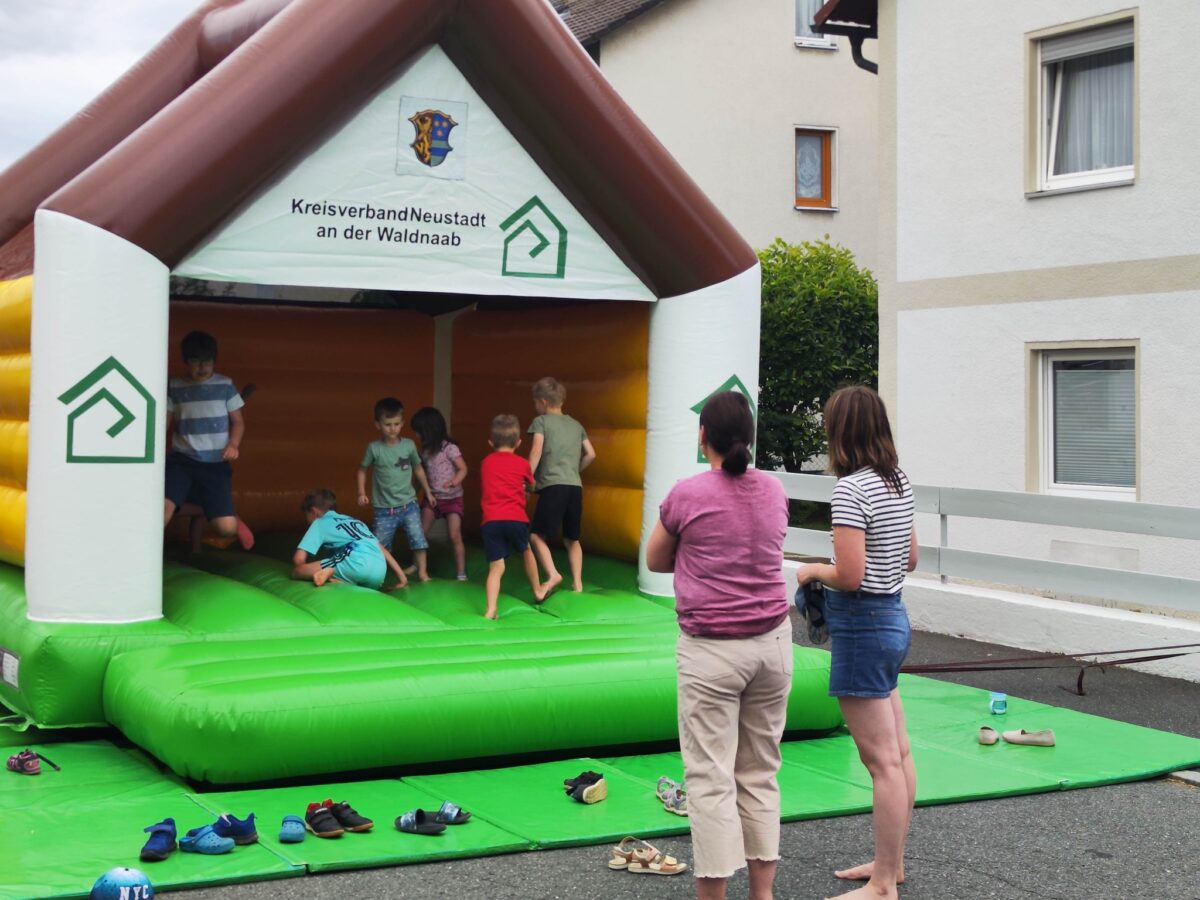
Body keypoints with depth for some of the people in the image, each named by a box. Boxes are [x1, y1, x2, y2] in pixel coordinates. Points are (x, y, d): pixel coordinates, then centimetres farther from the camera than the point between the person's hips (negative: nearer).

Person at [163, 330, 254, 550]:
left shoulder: (225, 385, 6)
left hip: (216, 464, 0)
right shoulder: (174, 387, 7)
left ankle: (235, 522, 30)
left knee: (226, 528, -9)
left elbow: (238, 421, 11)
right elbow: (165, 422, 9)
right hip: (181, 460, 0)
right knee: (163, 507, -29)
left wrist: (233, 444, -8)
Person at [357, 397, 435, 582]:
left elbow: (418, 469, 12)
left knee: (418, 538, -5)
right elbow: (362, 469, 7)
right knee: (379, 546, 4)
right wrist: (362, 493, -2)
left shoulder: (409, 445, -2)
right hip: (384, 509, -1)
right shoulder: (374, 448, -7)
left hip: (408, 504, 1)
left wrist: (428, 492, 16)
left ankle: (422, 572, 6)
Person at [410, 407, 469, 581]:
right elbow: (422, 473, 10)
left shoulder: (449, 448, -15)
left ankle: (461, 574, -5)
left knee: (455, 536, -10)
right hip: (432, 497, 6)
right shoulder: (425, 450, 3)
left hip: (452, 498, -6)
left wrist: (454, 482, -34)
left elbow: (463, 469, -15)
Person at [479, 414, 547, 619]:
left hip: (490, 520, 1)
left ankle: (491, 609, -15)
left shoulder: (485, 463, 15)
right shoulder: (522, 464, 10)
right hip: (516, 518, -1)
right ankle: (537, 590, 42)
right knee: (526, 552, 26)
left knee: (496, 567, 0)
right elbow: (531, 486, 25)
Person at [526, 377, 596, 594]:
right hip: (575, 487, 6)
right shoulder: (576, 425, 20)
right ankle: (577, 583, 11)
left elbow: (536, 451, -9)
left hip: (552, 486, -6)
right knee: (572, 539, 15)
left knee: (537, 535, -4)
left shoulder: (541, 421, 3)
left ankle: (552, 575, -20)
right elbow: (591, 454, 19)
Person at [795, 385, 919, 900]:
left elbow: (849, 576, -24)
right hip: (893, 617, 9)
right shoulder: (897, 480, 7)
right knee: (897, 753, 16)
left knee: (882, 761, -2)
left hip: (861, 626, -9)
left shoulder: (850, 489, -19)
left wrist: (813, 571, -5)